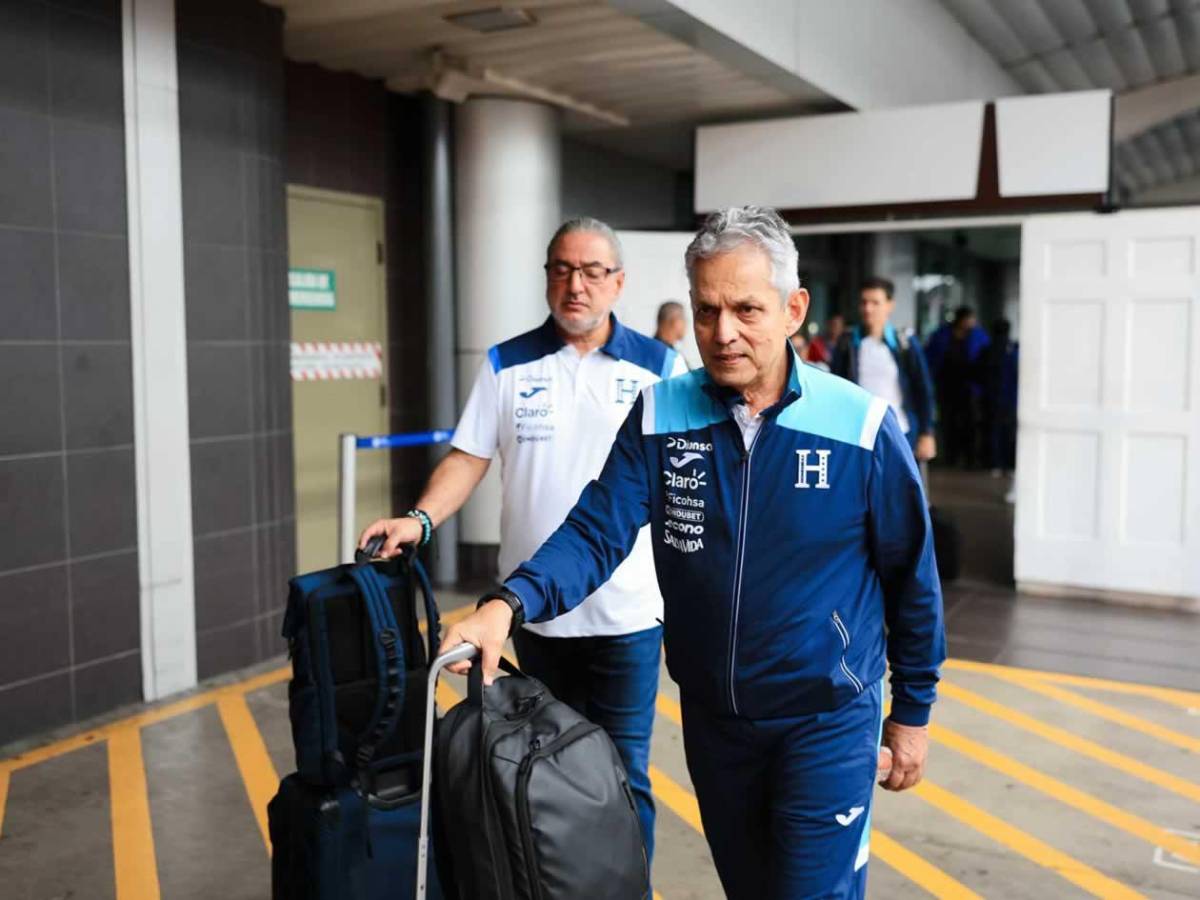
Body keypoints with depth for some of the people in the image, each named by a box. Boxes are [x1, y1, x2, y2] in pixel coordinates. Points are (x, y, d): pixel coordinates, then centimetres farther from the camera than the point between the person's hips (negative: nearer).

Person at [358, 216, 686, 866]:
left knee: (623, 776, 5)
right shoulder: (507, 366, 2)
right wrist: (420, 519, -15)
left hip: (629, 610, -2)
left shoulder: (659, 366, -1)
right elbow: (469, 459, 1)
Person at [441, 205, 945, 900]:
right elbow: (597, 533, -14)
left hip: (827, 721, -3)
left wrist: (913, 711, 2)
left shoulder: (862, 428, -14)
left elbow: (910, 575, -4)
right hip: (711, 718, 4)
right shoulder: (658, 418, -7)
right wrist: (508, 604, -32)